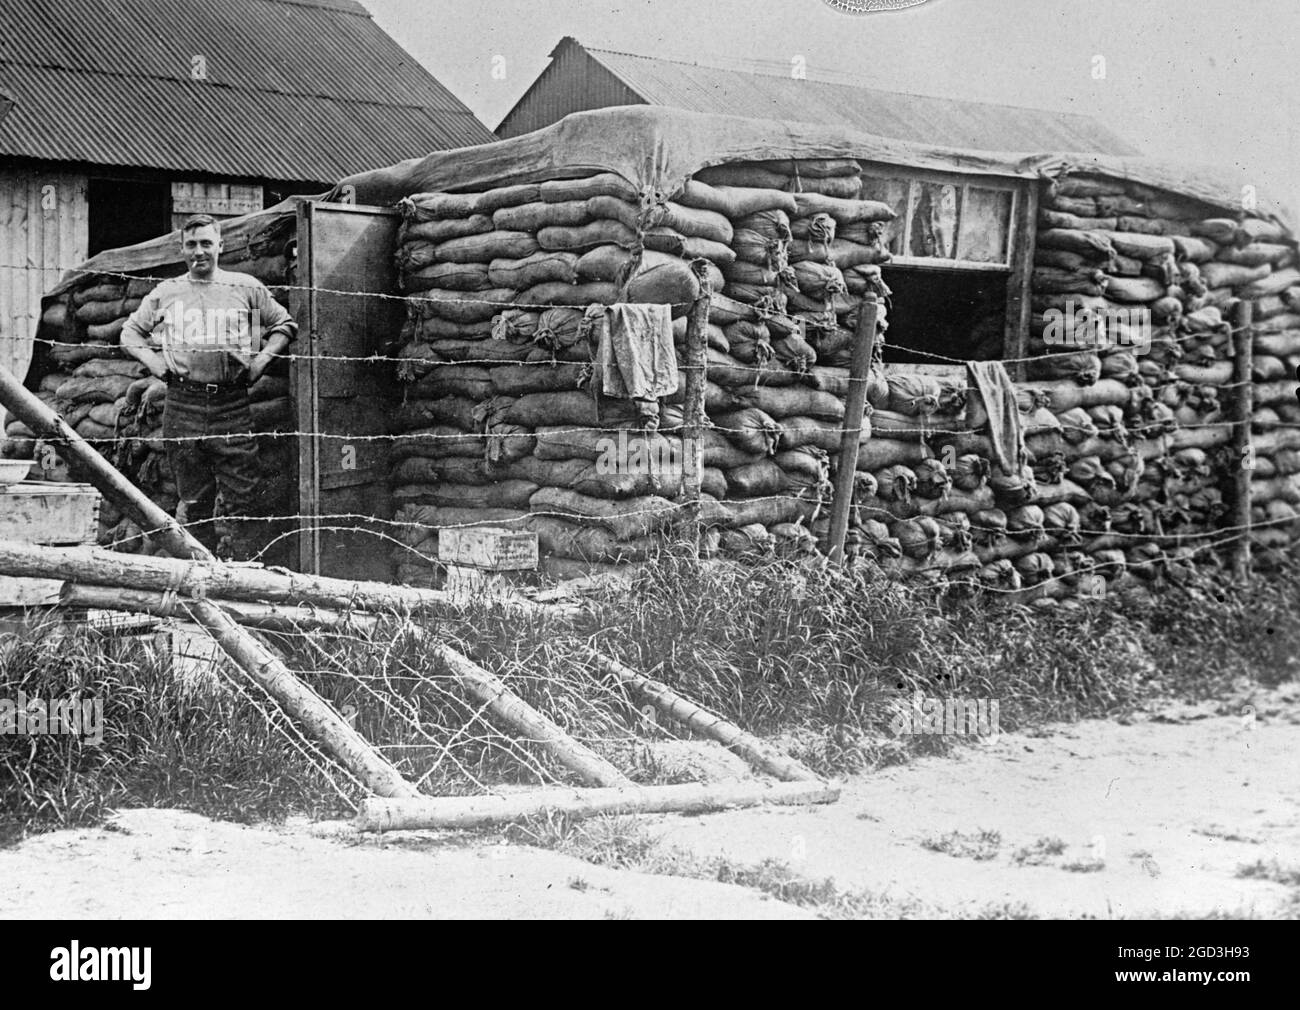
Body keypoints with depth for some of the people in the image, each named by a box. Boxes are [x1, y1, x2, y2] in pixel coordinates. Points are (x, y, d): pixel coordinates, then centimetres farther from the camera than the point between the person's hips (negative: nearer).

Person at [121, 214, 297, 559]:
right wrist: (154, 362, 7)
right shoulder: (165, 293, 13)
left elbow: (285, 325, 17)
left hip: (233, 404, -1)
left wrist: (261, 360, 4)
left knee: (241, 498, -7)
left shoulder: (246, 288, 10)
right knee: (193, 501, 4)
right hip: (183, 404, 1)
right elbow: (130, 333, 23)